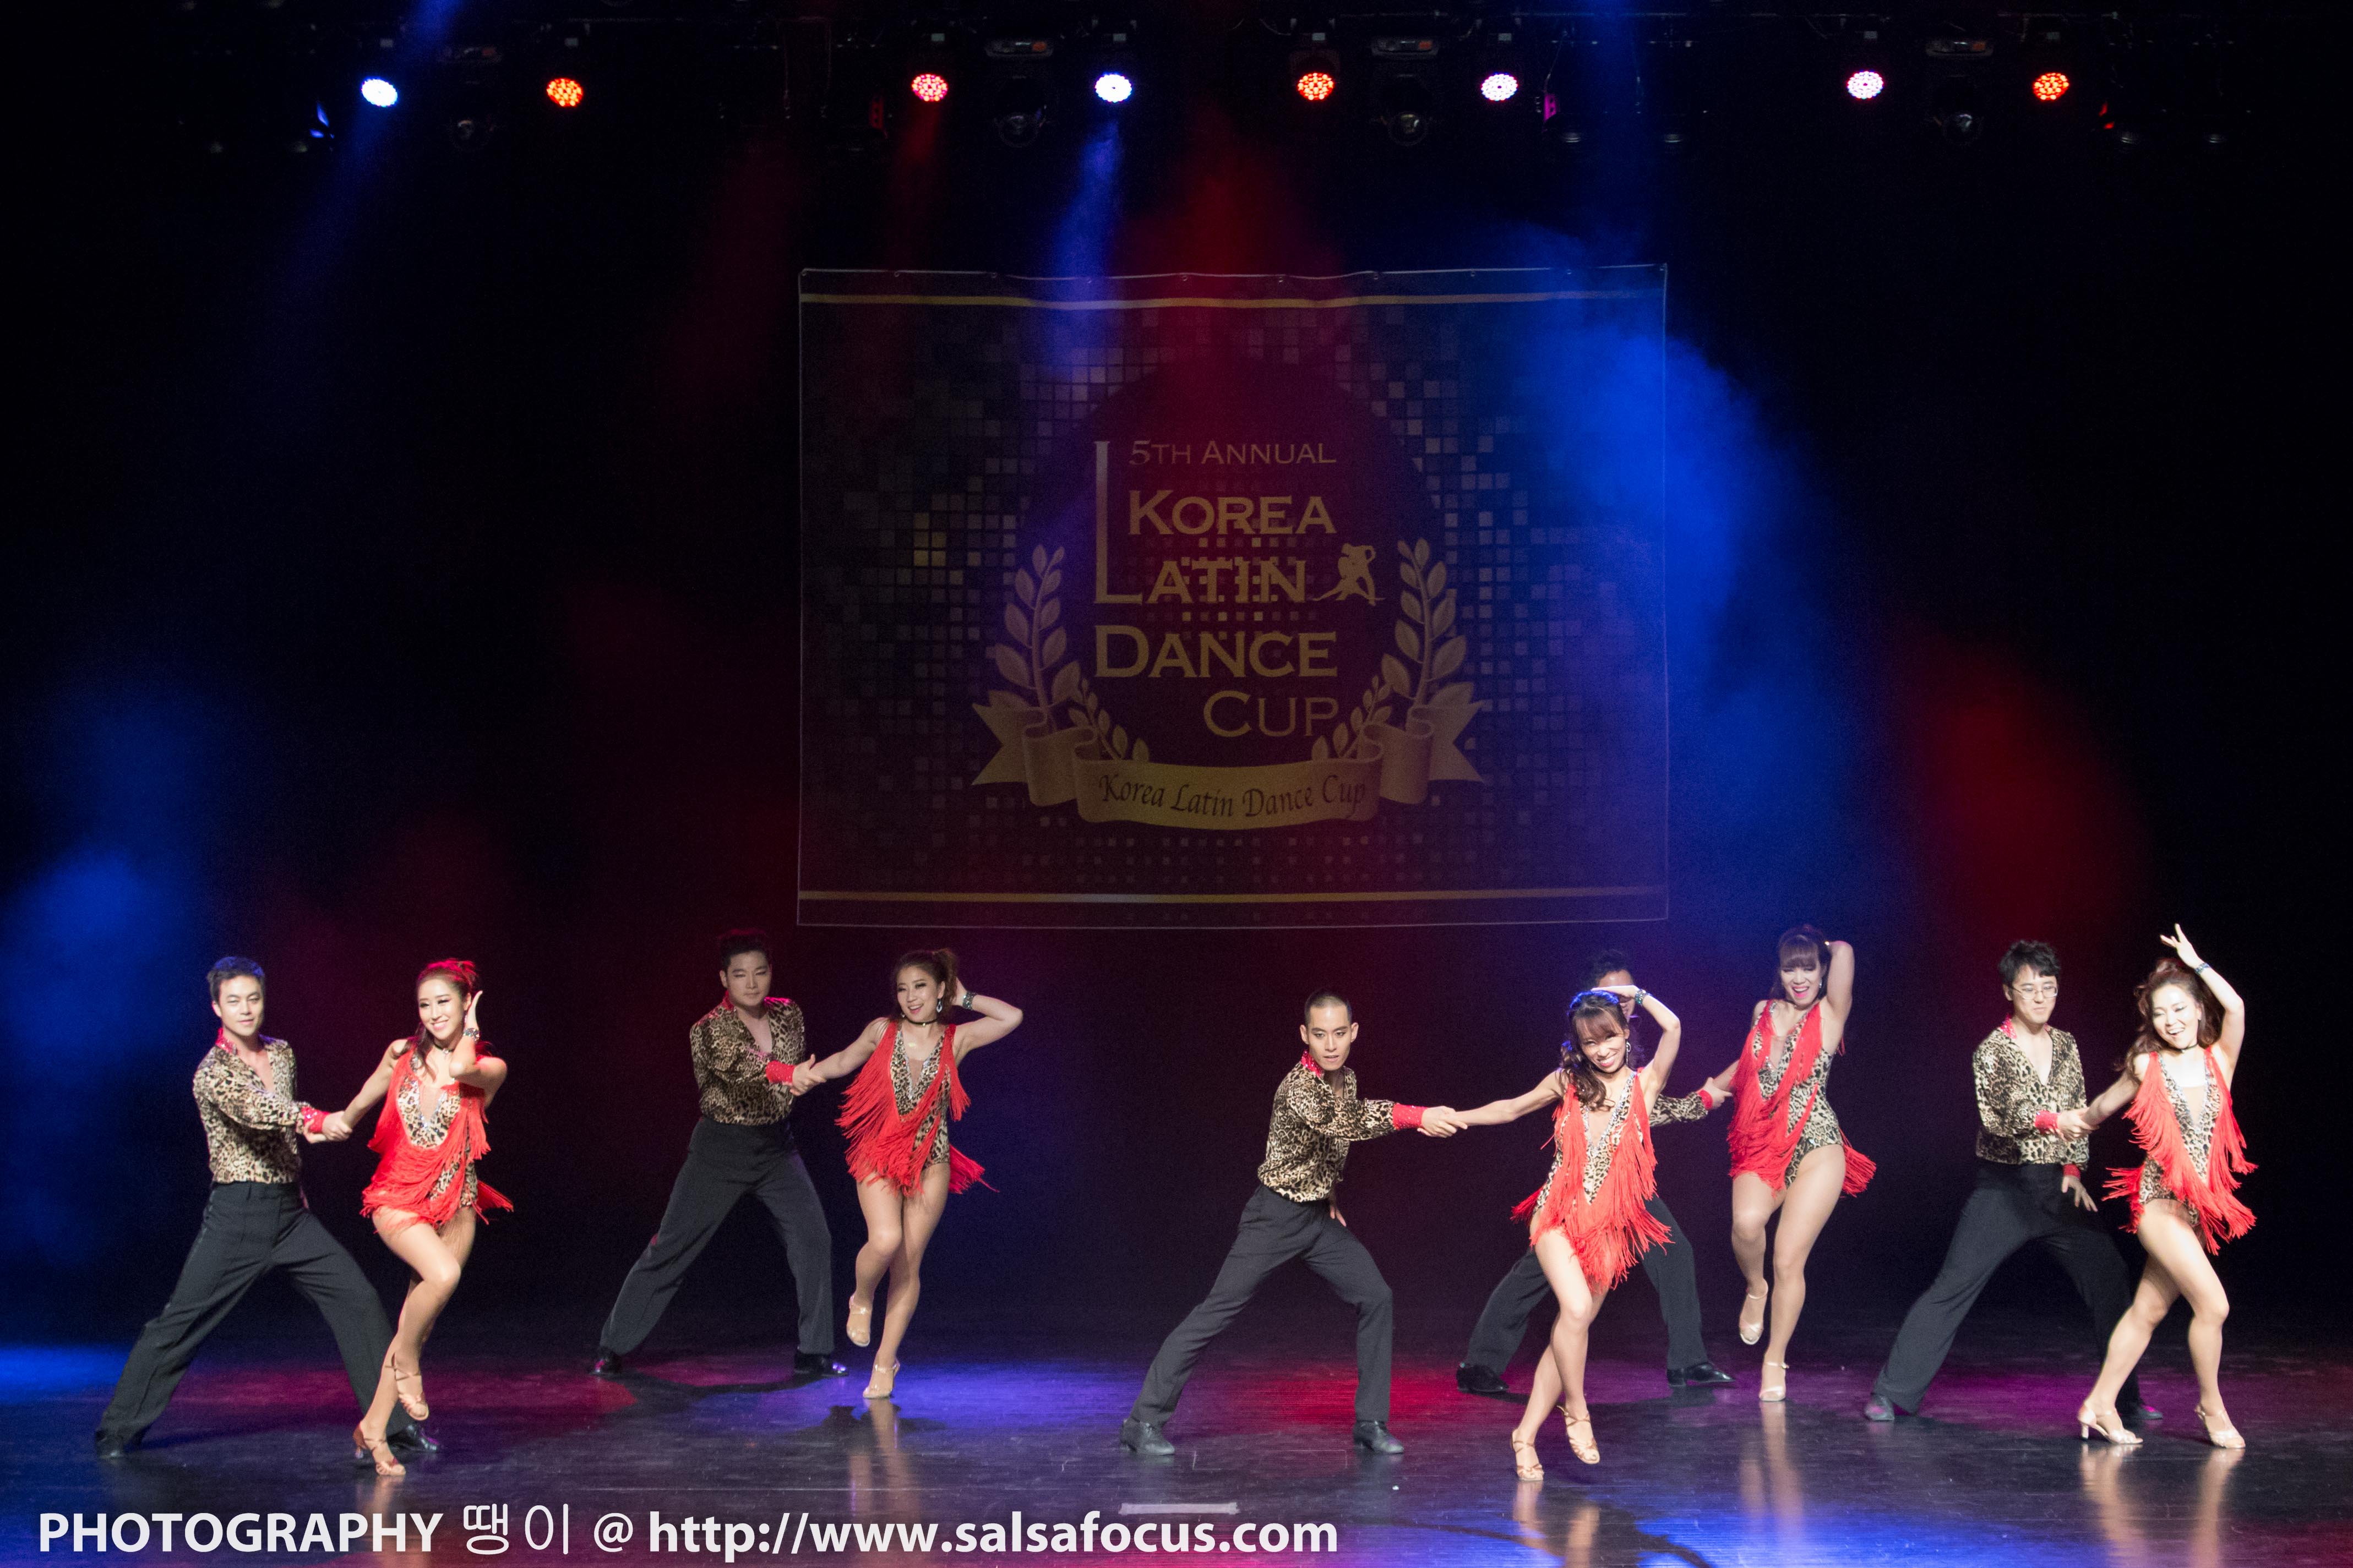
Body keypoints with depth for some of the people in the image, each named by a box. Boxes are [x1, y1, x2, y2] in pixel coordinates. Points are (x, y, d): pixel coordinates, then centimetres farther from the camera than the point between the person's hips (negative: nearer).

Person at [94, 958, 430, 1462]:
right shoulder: (213, 1072, -12)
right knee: (181, 1321, -1)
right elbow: (254, 1111, -34)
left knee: (358, 1300, -3)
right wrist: (314, 1119, -48)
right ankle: (120, 1429, 14)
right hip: (237, 1215, -6)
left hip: (291, 1211, 6)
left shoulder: (282, 1053, 11)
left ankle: (393, 1420, 1)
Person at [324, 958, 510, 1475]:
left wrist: (470, 1030, -10)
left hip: (454, 1203, 1)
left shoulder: (490, 1068, -2)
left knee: (417, 1322, 3)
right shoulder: (402, 1055, 3)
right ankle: (406, 1362, -5)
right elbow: (361, 1104, 23)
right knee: (443, 1274, -30)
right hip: (399, 1197, -1)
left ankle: (374, 1426, 17)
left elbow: (461, 1069, -25)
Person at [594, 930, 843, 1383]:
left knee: (813, 1239, -7)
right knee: (672, 1247, -2)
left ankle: (813, 1352, 3)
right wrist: (783, 1072, -53)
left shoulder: (789, 1014, 0)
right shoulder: (709, 1030, -16)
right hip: (721, 1147, -4)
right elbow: (737, 1066, -35)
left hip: (776, 1145, 4)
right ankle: (613, 1347, 8)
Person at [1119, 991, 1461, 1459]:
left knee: (1374, 1297, -3)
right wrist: (1415, 1116, -51)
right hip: (1277, 1214, -7)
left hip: (1320, 1214, 8)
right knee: (1218, 1310, -9)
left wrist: (1330, 1195, 12)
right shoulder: (1298, 1088, -24)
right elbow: (1341, 1121, -44)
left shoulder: (1346, 1078, 4)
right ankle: (1145, 1420, -4)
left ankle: (1371, 1422, 5)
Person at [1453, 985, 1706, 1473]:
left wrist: (1634, 993, 0)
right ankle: (1576, 1409, -5)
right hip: (1559, 1213, -1)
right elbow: (1513, 1109, 16)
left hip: (1610, 1223, 1)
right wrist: (1454, 1118, 11)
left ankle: (1526, 1434, 10)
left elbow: (1673, 1027, -14)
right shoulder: (1568, 1081, 4)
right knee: (1576, 1307, -24)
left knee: (1573, 1328, 1)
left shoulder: (1645, 1083, 0)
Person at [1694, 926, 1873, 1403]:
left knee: (1789, 1260, -8)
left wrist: (1831, 948, 4)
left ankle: (1776, 1360, 13)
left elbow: (1844, 953, -16)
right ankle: (1755, 1289, 5)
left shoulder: (1830, 1014, -2)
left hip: (1816, 1148, -3)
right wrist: (1718, 1086, 35)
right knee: (1747, 1222, -28)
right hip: (1762, 1145, 3)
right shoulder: (1764, 1012, 11)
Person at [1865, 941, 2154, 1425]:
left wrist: (2074, 1169, 3)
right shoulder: (1992, 1050, -8)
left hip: (2059, 1187, 5)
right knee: (1952, 1288, -10)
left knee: (2111, 1282, 4)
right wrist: (2047, 1118, -39)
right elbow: (1996, 1118, -22)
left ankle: (2126, 1396, 18)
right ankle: (1892, 1393, -7)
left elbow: (2078, 1114, 15)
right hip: (2005, 1189, -5)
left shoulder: (2065, 1045, 7)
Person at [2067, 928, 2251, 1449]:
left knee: (2149, 1309, 8)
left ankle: (2100, 1406, 17)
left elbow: (2235, 1008, -14)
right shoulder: (2147, 1067, -1)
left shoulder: (2220, 1060, 2)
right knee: (2213, 1303, -13)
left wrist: (2195, 963, -6)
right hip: (2161, 1199, -3)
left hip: (2203, 1204, 3)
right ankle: (2212, 1405, 6)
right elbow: (2102, 1108, 17)